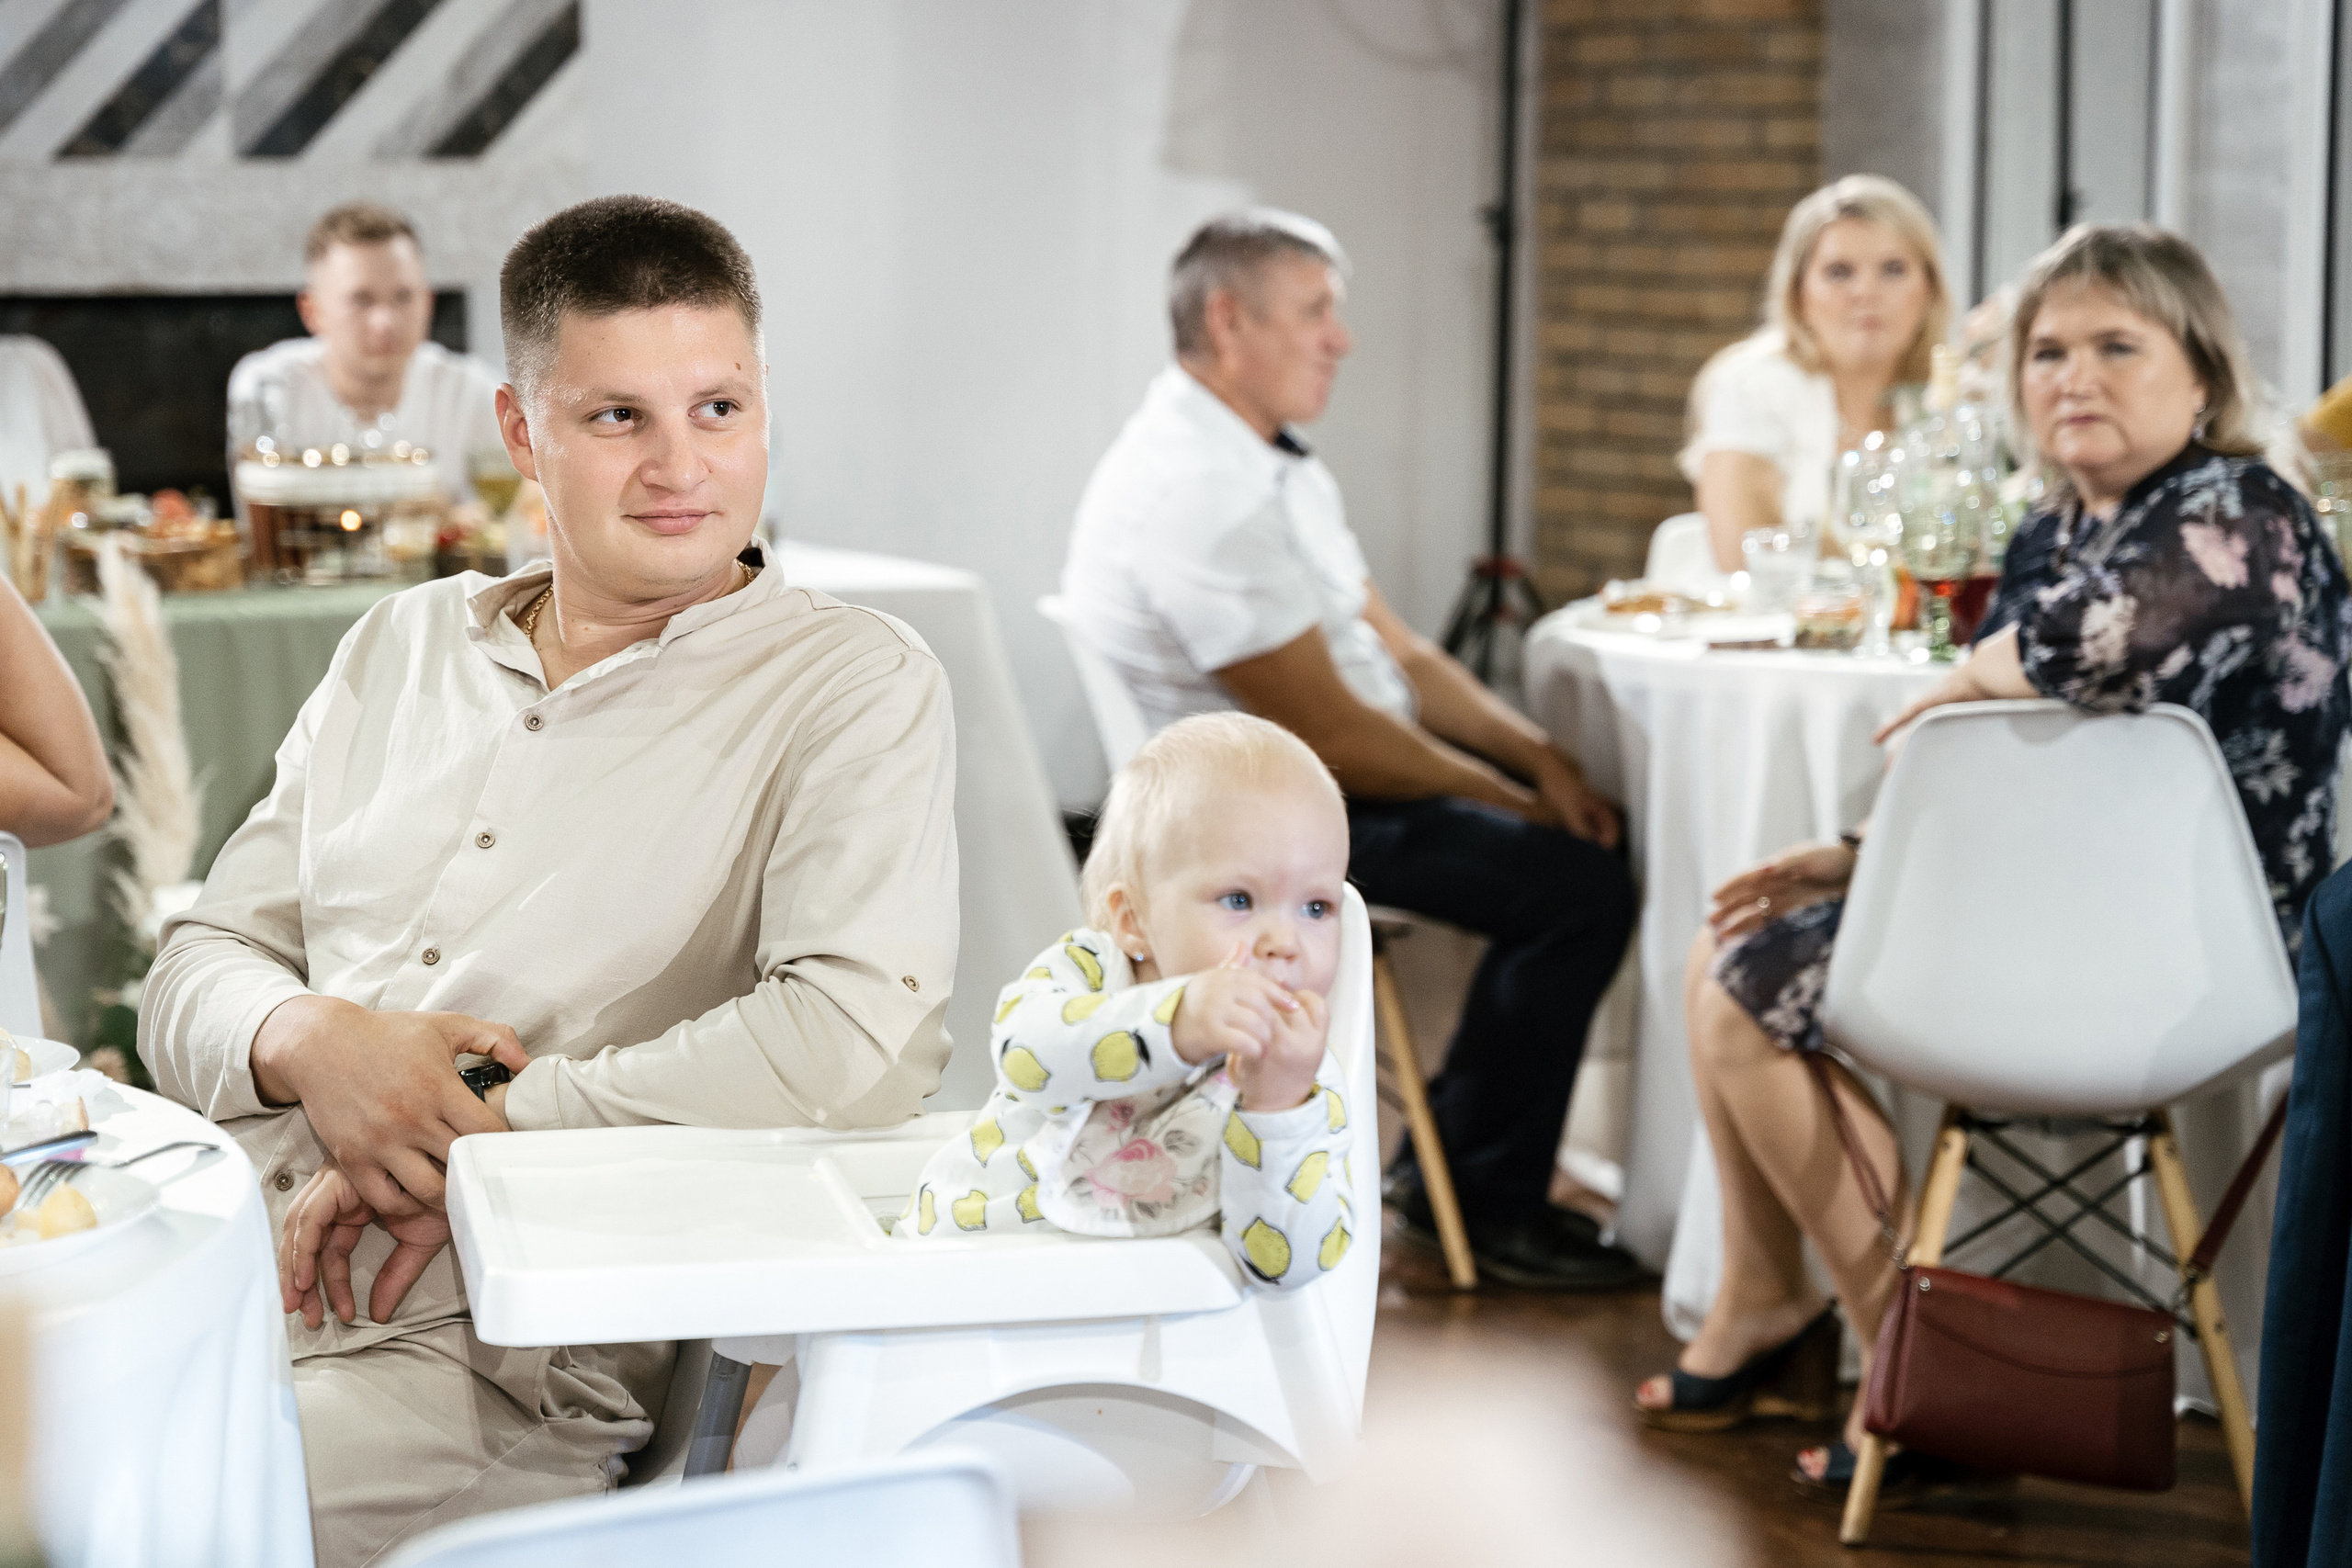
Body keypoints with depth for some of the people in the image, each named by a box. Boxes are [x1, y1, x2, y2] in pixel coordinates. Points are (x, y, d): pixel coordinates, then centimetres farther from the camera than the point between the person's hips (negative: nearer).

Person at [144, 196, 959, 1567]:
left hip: (491, 1357, -5)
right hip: (219, 1276, 5)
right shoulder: (403, 646, 19)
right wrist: (307, 1040, -6)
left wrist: (487, 1134, -13)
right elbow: (196, 972, 19)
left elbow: (861, 1042, -16)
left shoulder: (853, 684, 1)